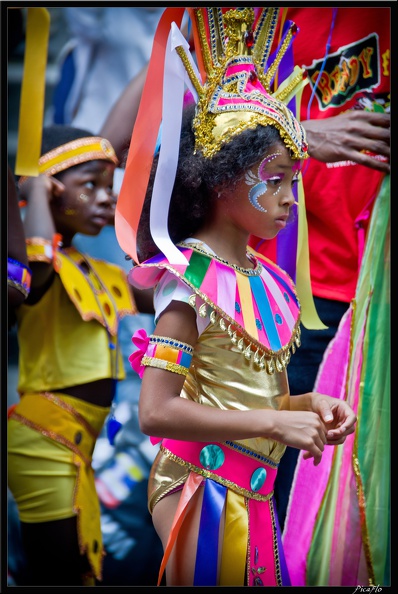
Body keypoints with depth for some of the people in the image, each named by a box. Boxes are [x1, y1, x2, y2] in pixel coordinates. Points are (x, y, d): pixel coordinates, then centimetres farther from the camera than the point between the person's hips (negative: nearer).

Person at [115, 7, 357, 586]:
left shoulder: (270, 279, 7)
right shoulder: (191, 278, -14)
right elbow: (156, 411, -21)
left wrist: (307, 406, -2)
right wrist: (275, 423, -21)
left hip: (255, 492, 7)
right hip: (202, 489, -7)